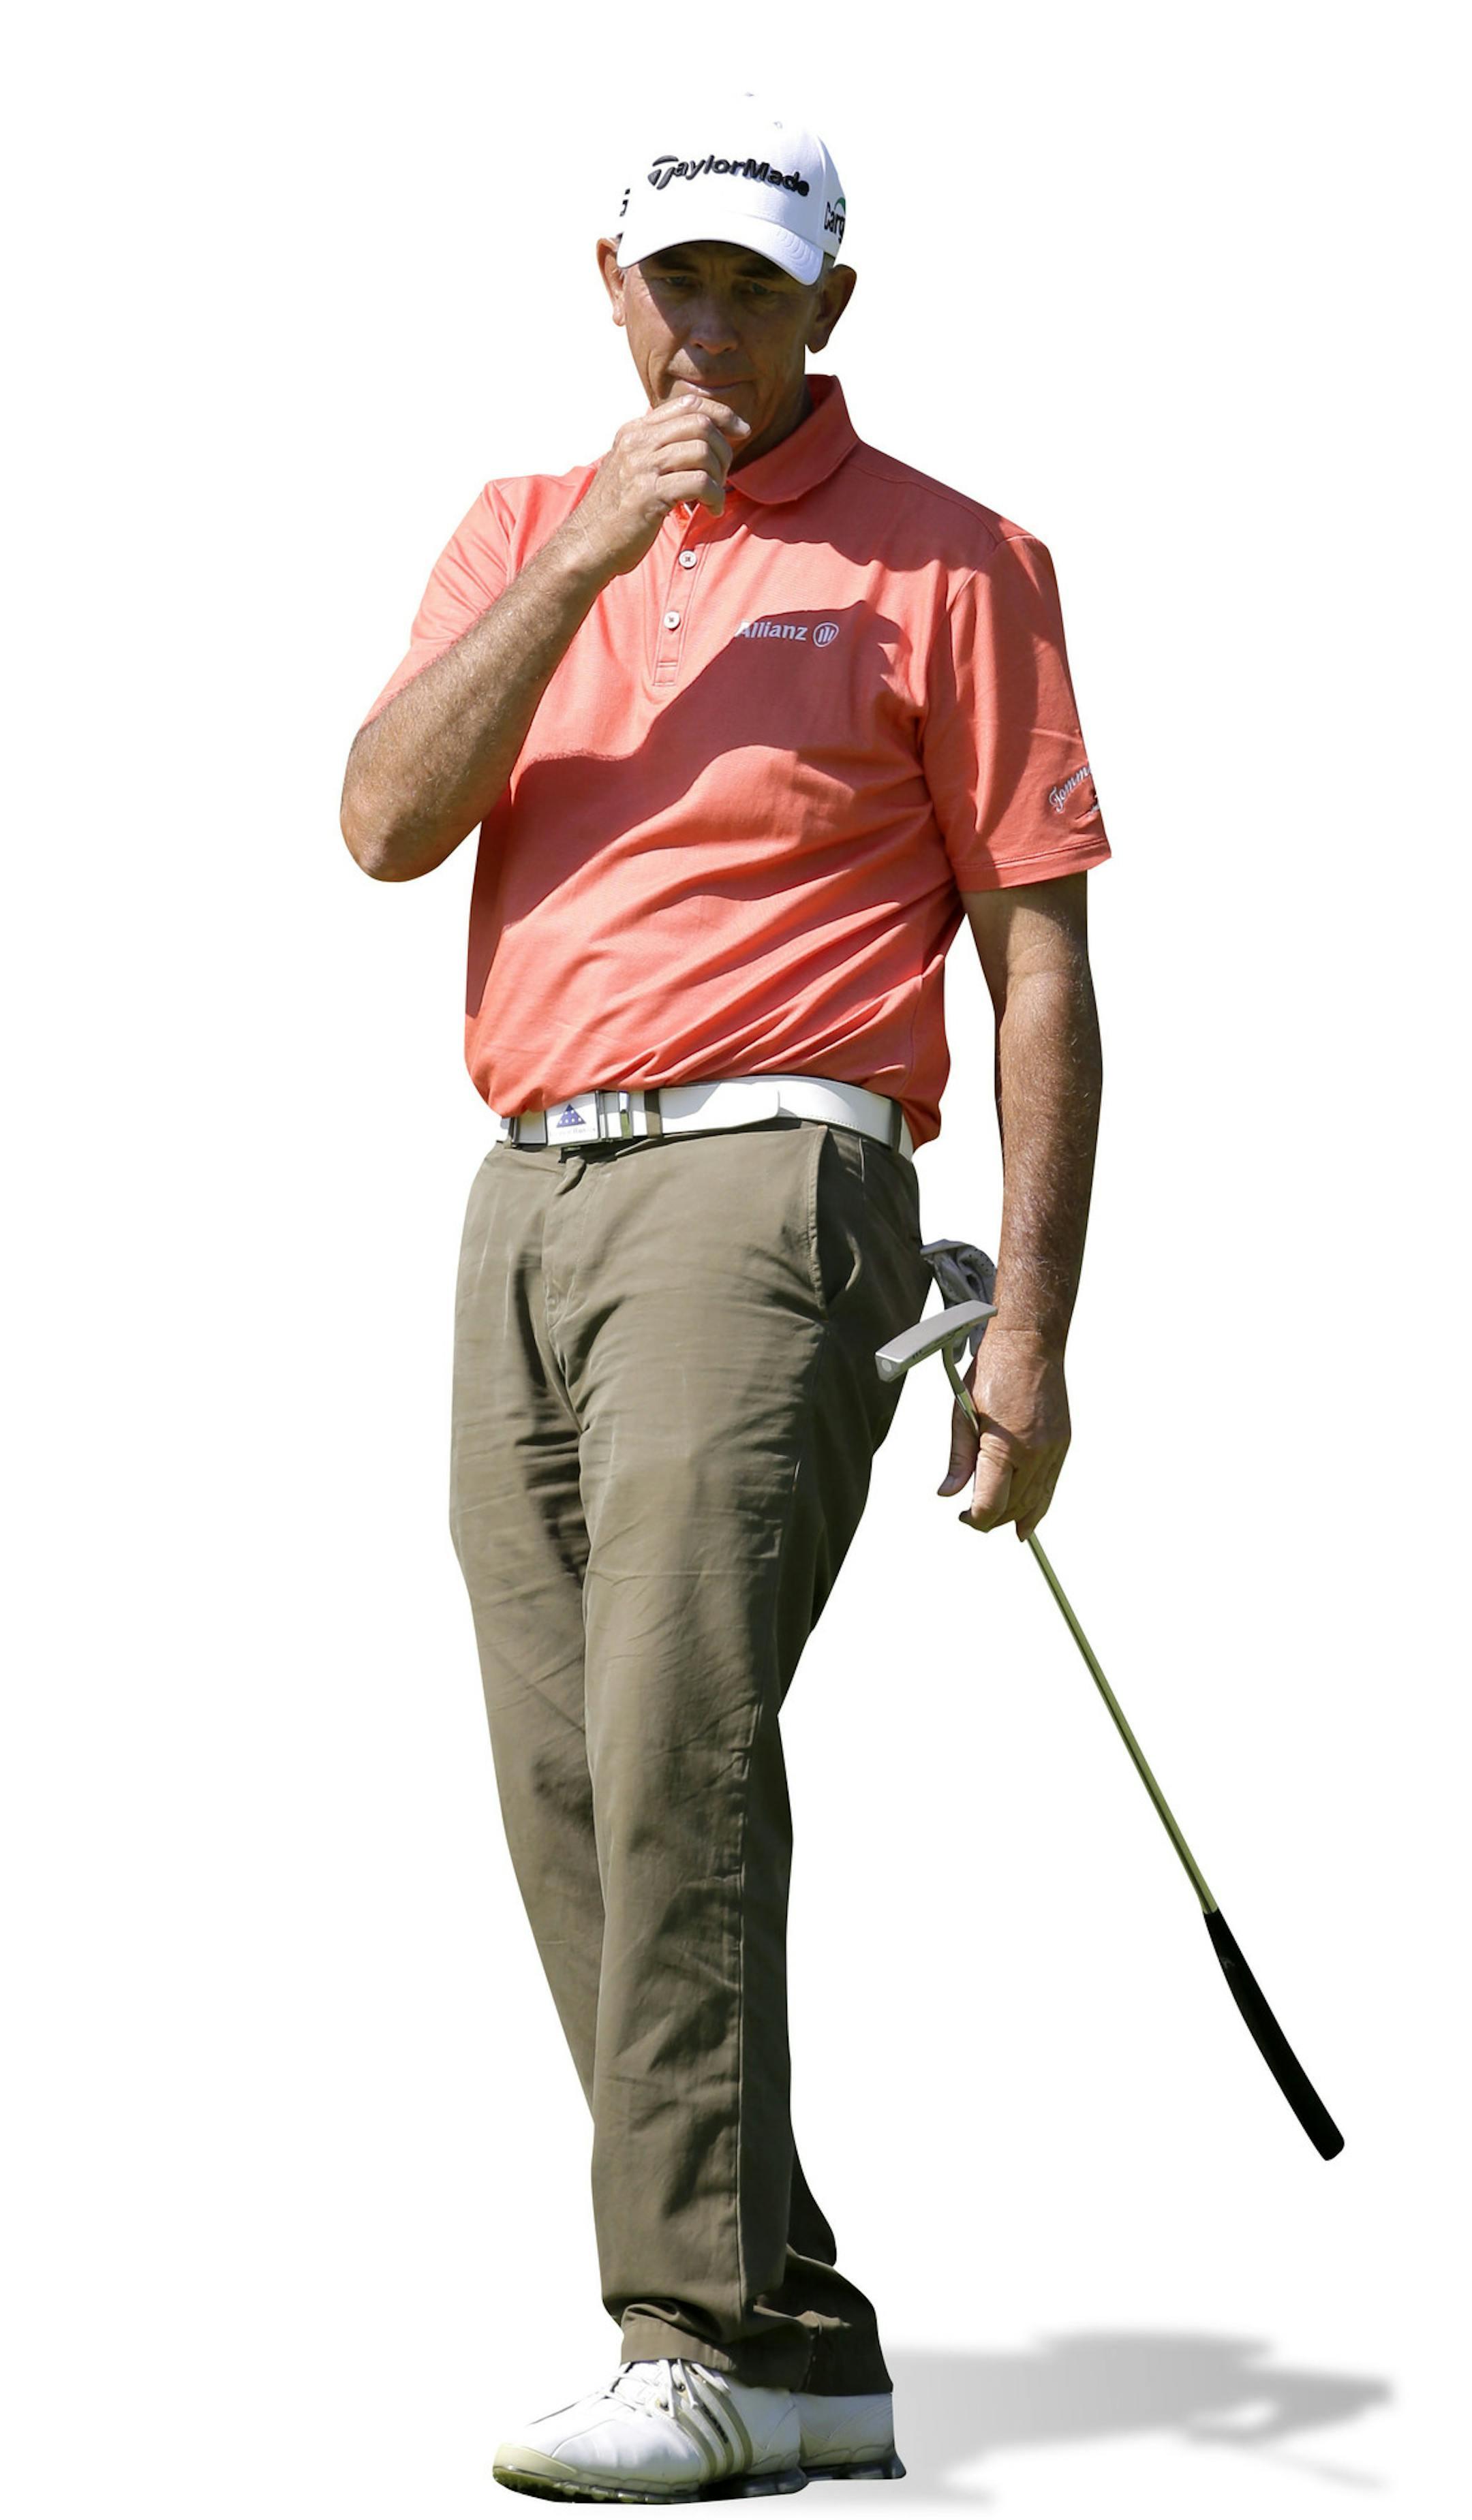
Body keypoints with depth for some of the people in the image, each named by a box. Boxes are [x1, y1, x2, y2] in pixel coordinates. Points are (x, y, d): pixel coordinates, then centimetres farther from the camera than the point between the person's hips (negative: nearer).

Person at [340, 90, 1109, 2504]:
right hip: (526, 1207, 6)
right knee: (575, 1798, 3)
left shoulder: (946, 561, 3)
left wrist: (1031, 1326, -8)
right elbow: (387, 823, 0)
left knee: (673, 1740, -19)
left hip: (765, 1187, -6)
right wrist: (588, 547, -9)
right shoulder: (522, 533, 17)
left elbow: (1042, 960, 0)